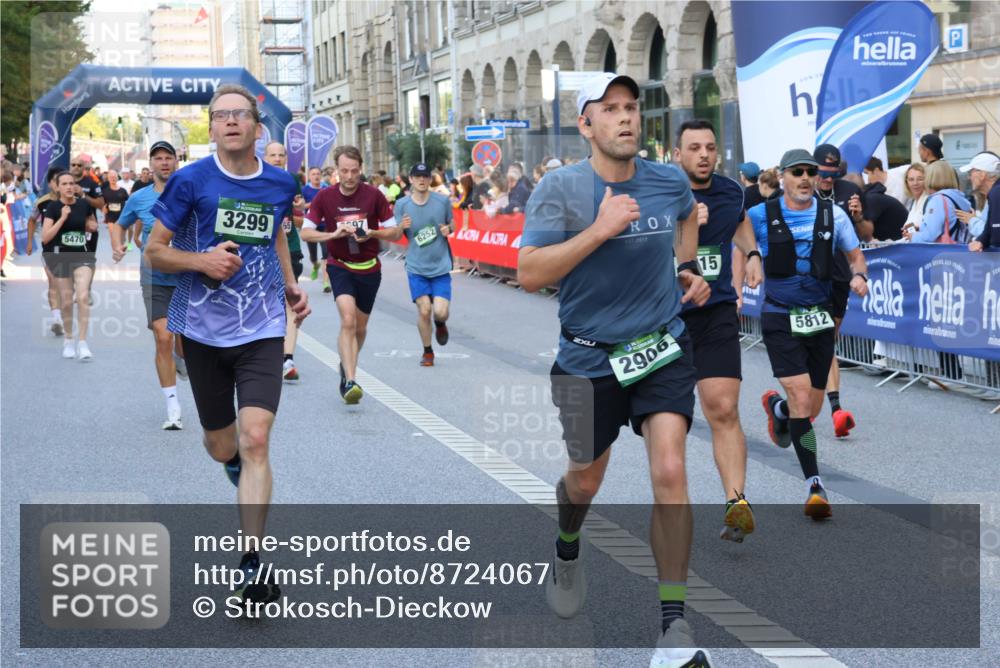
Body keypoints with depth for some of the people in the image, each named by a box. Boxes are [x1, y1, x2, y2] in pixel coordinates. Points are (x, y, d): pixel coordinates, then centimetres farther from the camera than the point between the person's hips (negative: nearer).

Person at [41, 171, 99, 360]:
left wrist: (92, 226, -2)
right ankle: (68, 341, 28)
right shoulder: (53, 206, -9)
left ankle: (82, 343, -12)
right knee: (67, 301, 7)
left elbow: (92, 222, 21)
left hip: (82, 255, 1)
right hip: (60, 256, -1)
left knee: (83, 297, -15)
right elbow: (45, 237, -16)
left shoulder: (85, 204, 0)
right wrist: (63, 218, -22)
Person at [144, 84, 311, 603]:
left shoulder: (280, 184, 3)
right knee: (221, 447, 12)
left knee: (255, 442, -15)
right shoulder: (190, 181, -7)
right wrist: (201, 260, -20)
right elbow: (154, 251, -2)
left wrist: (290, 285, 12)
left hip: (261, 330, 0)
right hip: (203, 329, 0)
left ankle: (252, 564, -10)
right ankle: (235, 460, 52)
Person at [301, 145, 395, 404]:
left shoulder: (373, 195, -6)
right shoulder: (325, 197, -6)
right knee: (348, 320, -22)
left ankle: (347, 366, 41)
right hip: (340, 266, -2)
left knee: (360, 327, 13)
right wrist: (334, 234, -20)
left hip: (369, 268, 2)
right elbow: (306, 232, -4)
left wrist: (371, 233, -21)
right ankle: (350, 381, -26)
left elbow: (393, 231, -1)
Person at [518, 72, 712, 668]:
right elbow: (529, 274, -22)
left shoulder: (671, 181, -2)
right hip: (590, 357, -1)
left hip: (664, 348, 1)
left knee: (670, 473, -15)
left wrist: (689, 271, 11)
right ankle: (568, 546, 52)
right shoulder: (560, 189, -13)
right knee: (586, 481, 15)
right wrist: (599, 230, -28)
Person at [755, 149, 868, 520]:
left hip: (820, 318, 3)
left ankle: (776, 406, 47)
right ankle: (814, 484, -11)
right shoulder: (760, 216, -4)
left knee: (811, 409, 11)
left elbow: (856, 255, 12)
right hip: (779, 318, -3)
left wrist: (859, 276, -10)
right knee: (801, 400, -17)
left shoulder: (833, 214, 2)